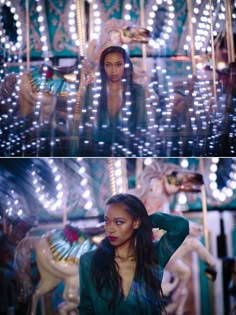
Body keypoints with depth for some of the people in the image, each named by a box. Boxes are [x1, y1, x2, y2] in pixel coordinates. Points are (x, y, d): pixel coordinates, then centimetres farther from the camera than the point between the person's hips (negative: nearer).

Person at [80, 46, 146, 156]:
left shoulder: (137, 91, 2)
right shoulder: (92, 89, 2)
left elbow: (141, 126, 4)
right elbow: (86, 125, 4)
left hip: (127, 149, 0)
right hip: (98, 149, 0)